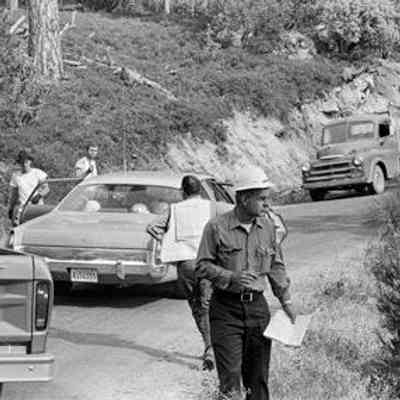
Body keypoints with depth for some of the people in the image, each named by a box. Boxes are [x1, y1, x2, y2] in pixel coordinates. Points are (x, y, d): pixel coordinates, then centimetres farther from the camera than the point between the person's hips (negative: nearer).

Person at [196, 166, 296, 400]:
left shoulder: (268, 227, 7)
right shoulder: (217, 227, -7)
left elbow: (276, 266, 16)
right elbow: (203, 266, -5)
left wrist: (286, 300, 9)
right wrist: (232, 278, -19)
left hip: (257, 306, 4)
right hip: (226, 309, -4)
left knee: (258, 374, 8)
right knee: (230, 373, -7)